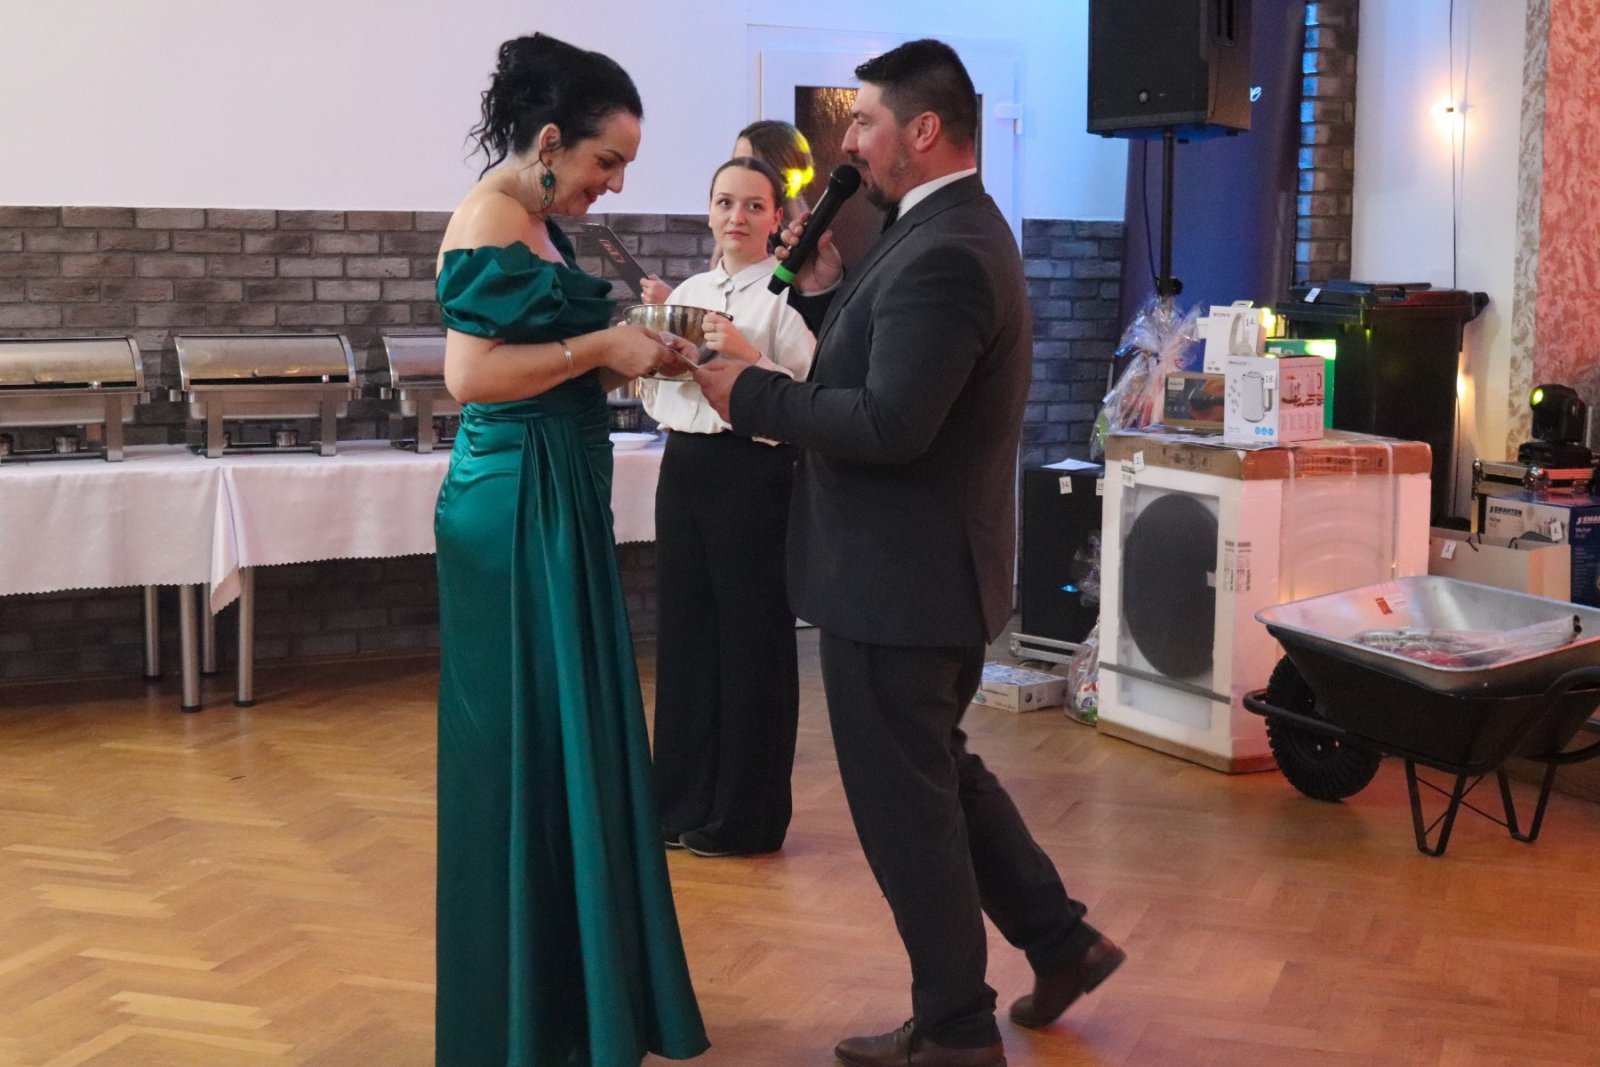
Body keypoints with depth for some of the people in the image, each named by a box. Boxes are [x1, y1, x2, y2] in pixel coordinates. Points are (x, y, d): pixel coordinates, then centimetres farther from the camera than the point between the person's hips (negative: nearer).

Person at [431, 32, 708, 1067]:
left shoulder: (539, 226, 15)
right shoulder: (492, 219, -13)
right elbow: (470, 375, -22)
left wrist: (626, 349, 5)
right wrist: (600, 345, -15)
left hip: (561, 505, 10)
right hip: (518, 507, -10)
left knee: (574, 740, 14)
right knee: (530, 750, -2)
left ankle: (577, 980, 26)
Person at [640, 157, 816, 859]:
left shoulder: (785, 296, -6)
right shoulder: (687, 293, 13)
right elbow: (656, 399, 19)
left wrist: (746, 355, -23)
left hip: (752, 472, -7)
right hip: (682, 464, 7)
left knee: (750, 639, 1)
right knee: (683, 629, 12)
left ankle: (743, 816, 14)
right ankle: (684, 799, 26)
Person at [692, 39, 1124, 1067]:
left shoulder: (945, 253, -22)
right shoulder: (953, 233, 11)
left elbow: (890, 423, -28)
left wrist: (750, 392, -18)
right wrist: (828, 291, 4)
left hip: (898, 578, -10)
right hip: (931, 569, 10)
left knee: (904, 802, 4)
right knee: (939, 771, 23)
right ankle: (1060, 941, 33)